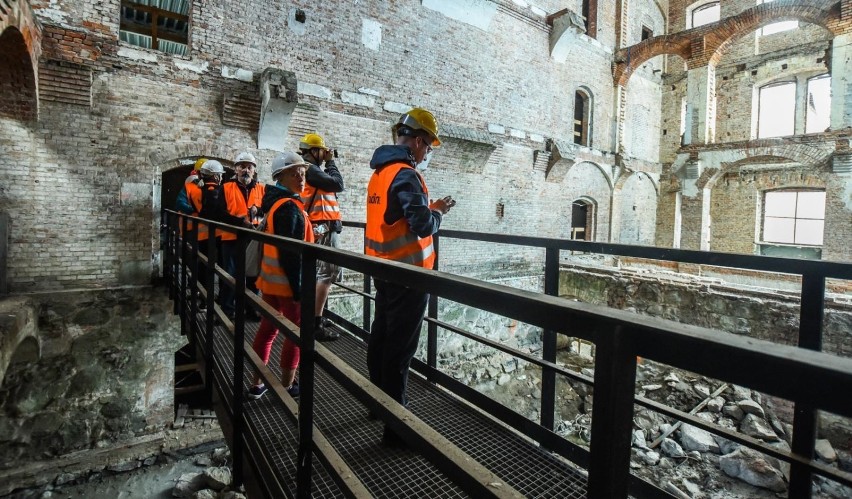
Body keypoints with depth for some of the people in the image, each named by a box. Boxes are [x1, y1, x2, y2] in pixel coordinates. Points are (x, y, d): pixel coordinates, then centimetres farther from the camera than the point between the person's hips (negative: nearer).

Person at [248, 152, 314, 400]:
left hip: (270, 278, 10)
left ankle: (257, 384, 27)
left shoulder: (275, 202, 13)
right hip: (287, 282, -9)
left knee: (268, 328, 16)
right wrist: (299, 288, -21)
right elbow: (291, 253, -23)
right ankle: (287, 387, 15)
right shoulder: (290, 207, -17)